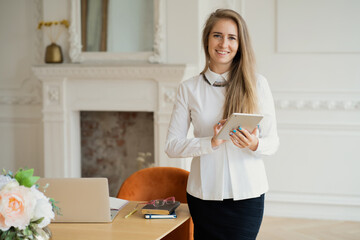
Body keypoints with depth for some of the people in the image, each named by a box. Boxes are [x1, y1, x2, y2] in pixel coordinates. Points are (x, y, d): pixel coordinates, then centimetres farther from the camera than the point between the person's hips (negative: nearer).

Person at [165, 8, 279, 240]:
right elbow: (172, 145, 0)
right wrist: (211, 142, -16)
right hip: (204, 193, 1)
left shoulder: (257, 84, 1)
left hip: (246, 193, -1)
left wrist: (255, 144, -19)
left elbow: (273, 141, 3)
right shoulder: (189, 88, 2)